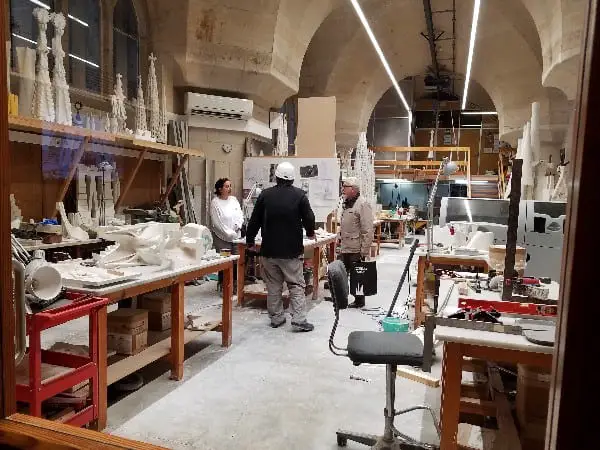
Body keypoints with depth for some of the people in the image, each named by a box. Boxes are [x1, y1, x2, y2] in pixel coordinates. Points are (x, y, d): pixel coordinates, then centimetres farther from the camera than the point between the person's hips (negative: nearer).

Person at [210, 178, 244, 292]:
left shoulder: (234, 199, 10)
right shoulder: (215, 202, -7)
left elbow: (240, 215, 11)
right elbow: (217, 223, -11)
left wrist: (238, 225, -8)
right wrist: (229, 234, -12)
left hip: (235, 236, 5)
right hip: (222, 237, -5)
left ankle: (235, 285, 19)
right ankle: (223, 286, 7)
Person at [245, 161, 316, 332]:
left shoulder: (265, 195, 0)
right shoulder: (299, 195, -7)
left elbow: (254, 220, 5)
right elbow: (309, 218, -2)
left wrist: (250, 241, 18)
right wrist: (310, 233, 19)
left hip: (269, 249, 2)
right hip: (292, 250, -2)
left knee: (273, 286, 12)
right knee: (296, 285, 4)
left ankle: (276, 318, 20)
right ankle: (299, 320, 0)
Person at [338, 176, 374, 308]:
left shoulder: (363, 204, -15)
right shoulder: (347, 203, 15)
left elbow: (367, 230, -19)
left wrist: (365, 251, -21)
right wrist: (340, 240, 21)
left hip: (357, 250, -9)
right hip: (345, 248, 9)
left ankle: (359, 301, 18)